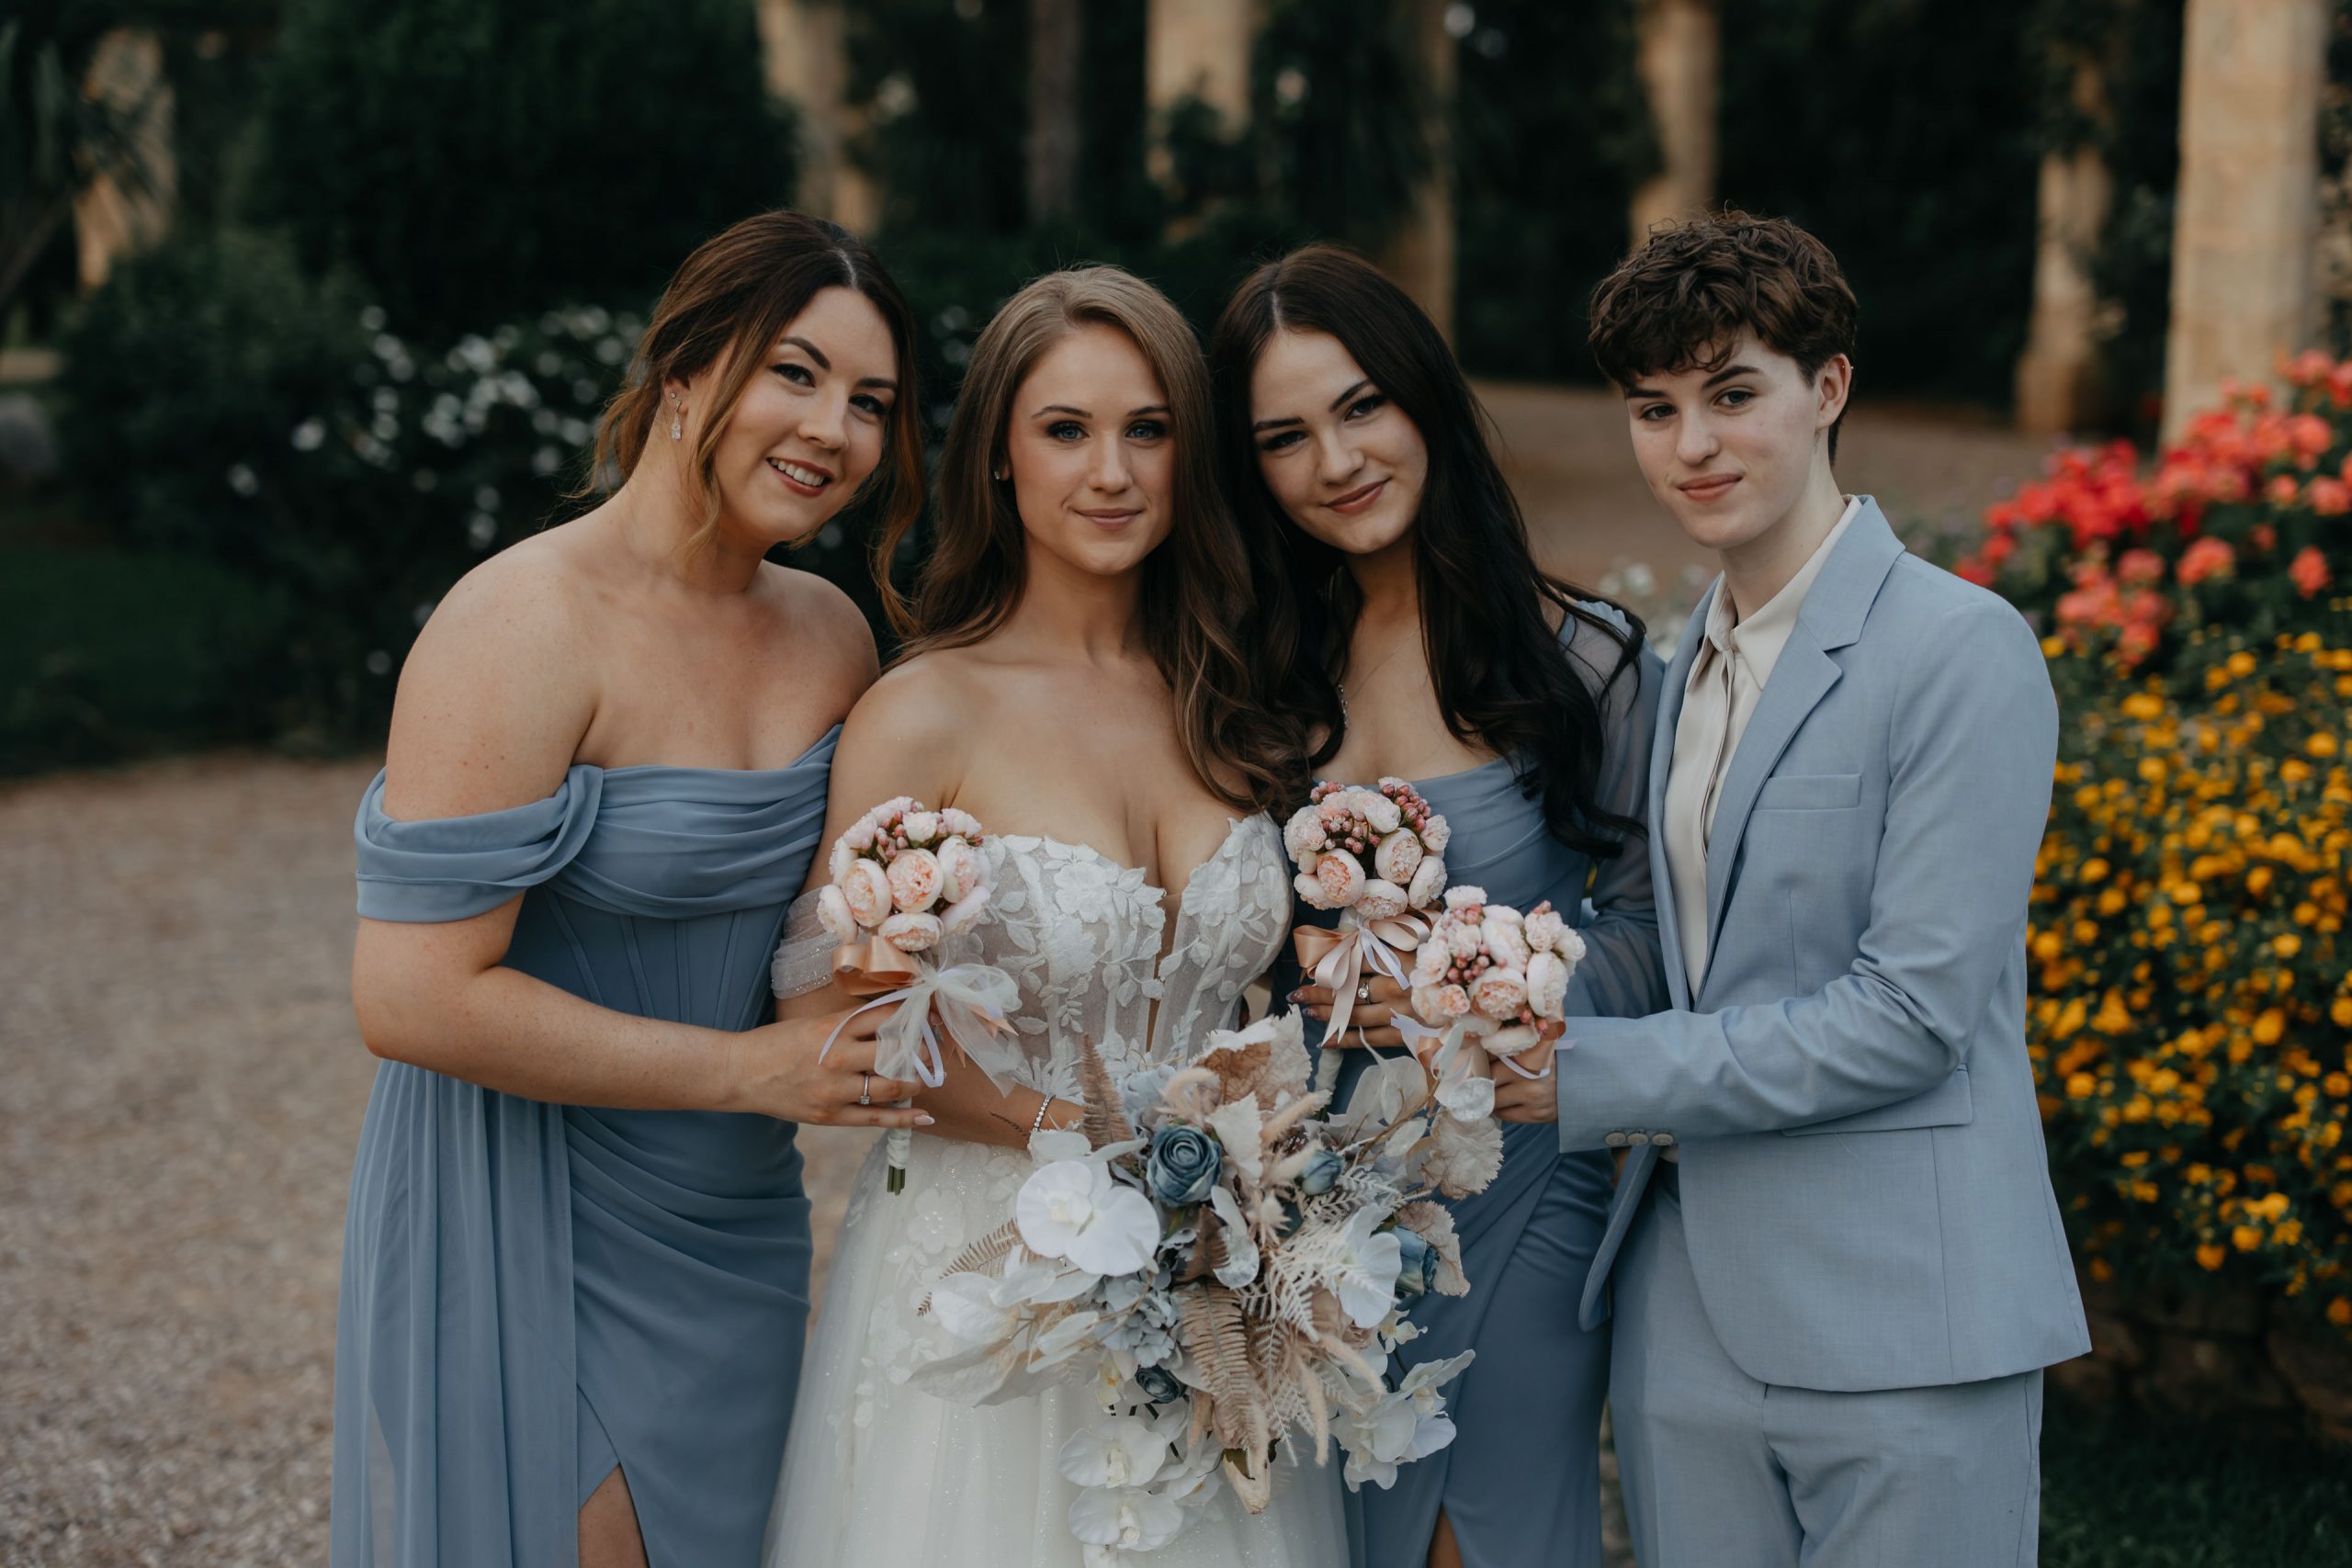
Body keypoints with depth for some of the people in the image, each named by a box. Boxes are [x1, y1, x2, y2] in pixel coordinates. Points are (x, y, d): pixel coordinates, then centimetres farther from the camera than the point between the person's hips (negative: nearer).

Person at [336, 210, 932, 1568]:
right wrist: (751, 1070, -20)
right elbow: (414, 998, -24)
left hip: (740, 1239, 7)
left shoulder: (834, 634, 4)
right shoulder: (526, 626, -18)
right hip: (530, 1246, -7)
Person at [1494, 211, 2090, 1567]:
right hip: (1688, 1315, 7)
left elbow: (1914, 1011, -16)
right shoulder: (1685, 671, 14)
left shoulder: (1963, 651, -10)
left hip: (1895, 1326, -6)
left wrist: (1594, 1076, -14)